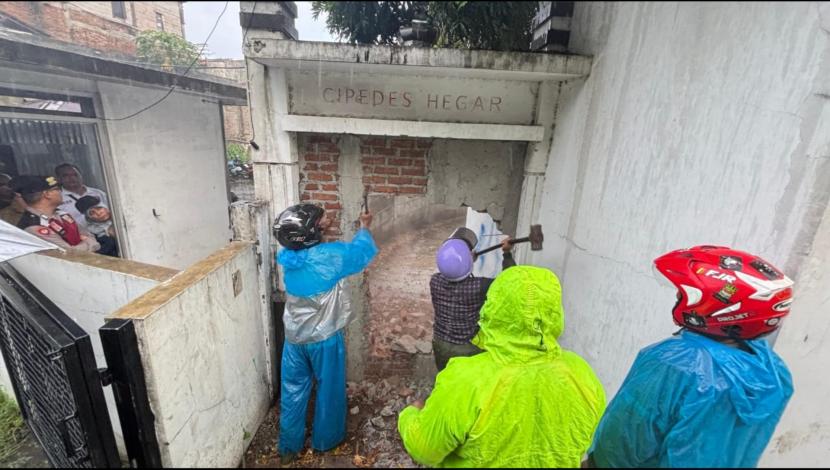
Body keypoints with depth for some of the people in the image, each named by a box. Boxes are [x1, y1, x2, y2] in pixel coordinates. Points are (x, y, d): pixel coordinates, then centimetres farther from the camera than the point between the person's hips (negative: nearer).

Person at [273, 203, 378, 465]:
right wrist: (364, 228, 8)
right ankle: (326, 440, 38)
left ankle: (289, 446, 37)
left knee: (293, 391, 20)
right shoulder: (330, 256, -25)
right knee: (330, 390, 18)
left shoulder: (287, 256, -9)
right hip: (324, 338, -5)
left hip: (294, 338, 5)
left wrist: (319, 229, 7)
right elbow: (363, 251, -8)